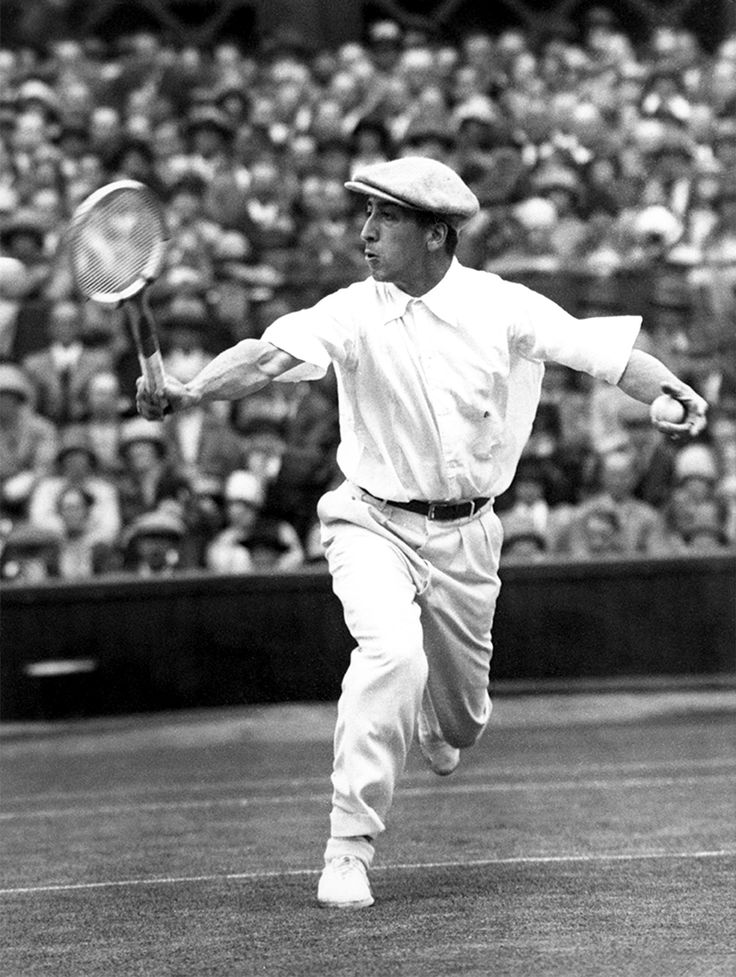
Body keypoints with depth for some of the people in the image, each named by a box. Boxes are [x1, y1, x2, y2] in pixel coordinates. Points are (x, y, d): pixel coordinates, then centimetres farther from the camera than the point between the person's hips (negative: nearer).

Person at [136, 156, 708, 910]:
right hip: (374, 525, -2)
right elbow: (270, 354, -25)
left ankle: (440, 733, 54)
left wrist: (675, 393, -25)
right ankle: (347, 851, -22)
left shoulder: (502, 308, -7)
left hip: (465, 536, 2)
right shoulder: (354, 313, -12)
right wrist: (191, 391, -43)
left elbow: (602, 348, -8)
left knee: (460, 720, 12)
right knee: (392, 651, -30)